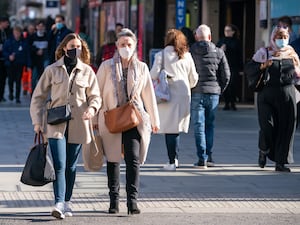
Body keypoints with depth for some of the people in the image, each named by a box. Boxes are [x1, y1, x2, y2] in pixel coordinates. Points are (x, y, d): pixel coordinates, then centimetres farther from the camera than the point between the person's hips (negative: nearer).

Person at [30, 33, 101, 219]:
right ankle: (59, 204, -19)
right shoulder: (52, 70, 5)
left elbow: (95, 96, 9)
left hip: (78, 125, 2)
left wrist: (92, 108, -14)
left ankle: (67, 201, 21)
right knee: (59, 165, -13)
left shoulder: (87, 71, 7)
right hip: (56, 125, -2)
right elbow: (38, 97, 8)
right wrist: (37, 121, 0)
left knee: (71, 166, 9)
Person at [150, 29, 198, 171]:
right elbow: (193, 79, 12)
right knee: (176, 127, 13)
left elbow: (154, 75, -9)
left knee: (169, 128, 0)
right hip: (183, 95, 3)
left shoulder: (161, 55, -3)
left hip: (168, 95, -3)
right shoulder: (187, 56, 8)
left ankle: (172, 162, -4)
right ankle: (175, 158, 14)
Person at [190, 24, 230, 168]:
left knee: (199, 126, 1)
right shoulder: (219, 52, 4)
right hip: (213, 93, 2)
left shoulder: (190, 52, -3)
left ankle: (202, 158, -4)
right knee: (210, 126, 14)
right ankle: (208, 157, 13)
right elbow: (226, 76, 4)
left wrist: (188, 90, 8)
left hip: (196, 93, -2)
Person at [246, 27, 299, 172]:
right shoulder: (264, 53, 3)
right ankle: (263, 151, 21)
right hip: (267, 95, -3)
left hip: (287, 95, 3)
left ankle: (280, 163, 8)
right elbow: (248, 70, 0)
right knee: (267, 126, -12)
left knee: (286, 128, -1)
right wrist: (261, 66, -16)